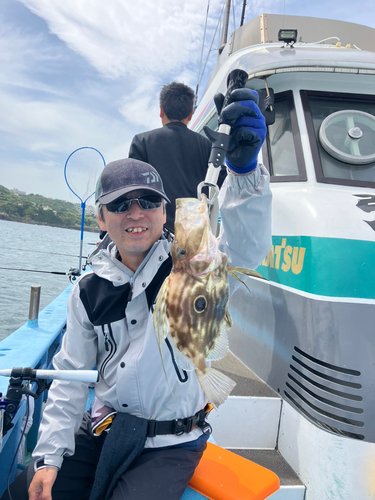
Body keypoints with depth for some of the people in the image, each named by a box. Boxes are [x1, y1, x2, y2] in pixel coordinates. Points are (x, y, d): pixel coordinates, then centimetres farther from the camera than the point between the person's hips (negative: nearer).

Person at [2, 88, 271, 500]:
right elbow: (71, 376, 4)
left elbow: (247, 248, -36)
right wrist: (49, 457, 0)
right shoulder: (88, 290, -2)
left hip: (171, 445, -3)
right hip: (103, 431, 4)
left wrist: (244, 170, -54)